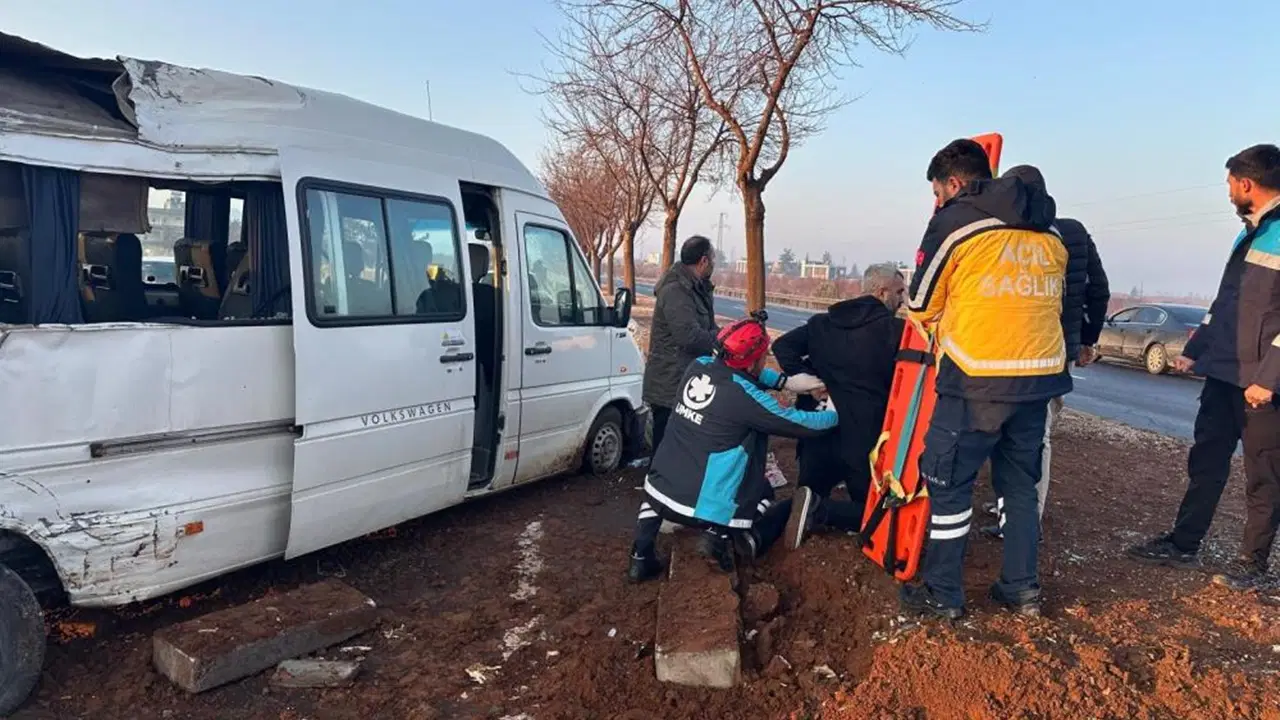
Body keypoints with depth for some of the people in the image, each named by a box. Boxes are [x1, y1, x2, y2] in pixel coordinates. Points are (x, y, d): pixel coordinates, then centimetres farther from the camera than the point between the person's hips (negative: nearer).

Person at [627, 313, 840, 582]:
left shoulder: (698, 366, 2)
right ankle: (724, 536, -4)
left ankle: (642, 557, 23)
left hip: (662, 495, 5)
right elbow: (800, 424, -5)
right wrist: (834, 414, 13)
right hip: (705, 508, -5)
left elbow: (742, 373, 21)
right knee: (787, 507, 16)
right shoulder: (745, 397, -15)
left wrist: (787, 381, 13)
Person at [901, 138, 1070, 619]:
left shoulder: (955, 220, -4)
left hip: (978, 379, -6)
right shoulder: (1049, 232, 15)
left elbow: (922, 307, 1)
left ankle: (942, 594, 11)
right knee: (1020, 483, 17)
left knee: (949, 482, 4)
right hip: (1040, 375, 7)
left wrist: (939, 320, 24)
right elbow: (1053, 302, 20)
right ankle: (1022, 588, 24)